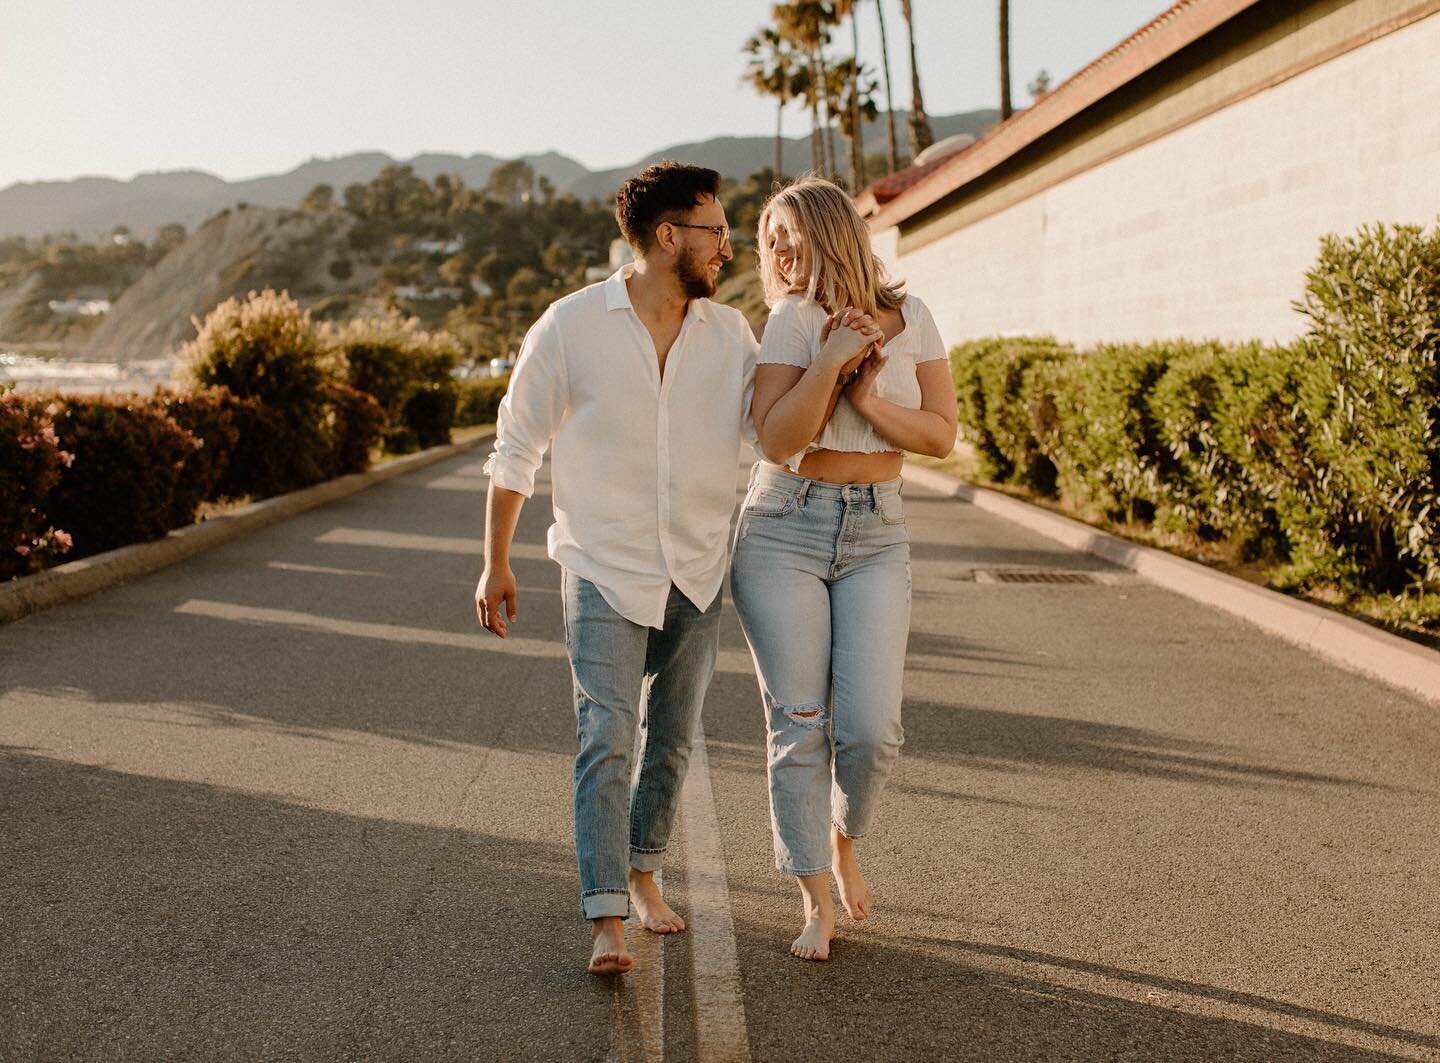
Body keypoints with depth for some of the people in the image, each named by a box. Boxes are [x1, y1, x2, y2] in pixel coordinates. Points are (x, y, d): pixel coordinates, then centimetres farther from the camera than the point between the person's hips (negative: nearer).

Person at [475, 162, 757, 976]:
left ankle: (642, 871, 34)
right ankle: (607, 922, -14)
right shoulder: (572, 327, -8)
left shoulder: (730, 334, 2)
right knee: (608, 740, -14)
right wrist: (497, 564, 2)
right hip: (605, 573, -4)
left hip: (698, 574, 4)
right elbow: (517, 448, -1)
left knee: (673, 740, 14)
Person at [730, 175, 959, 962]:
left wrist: (869, 400, -14)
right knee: (799, 725, -2)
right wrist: (829, 361, -21)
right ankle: (817, 905, 11)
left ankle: (844, 842, 25)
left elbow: (941, 435, -1)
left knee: (871, 727, -7)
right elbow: (775, 441, -12)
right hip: (783, 533, -1)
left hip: (877, 536, 2)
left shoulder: (910, 319, 4)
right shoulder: (792, 321, -2)